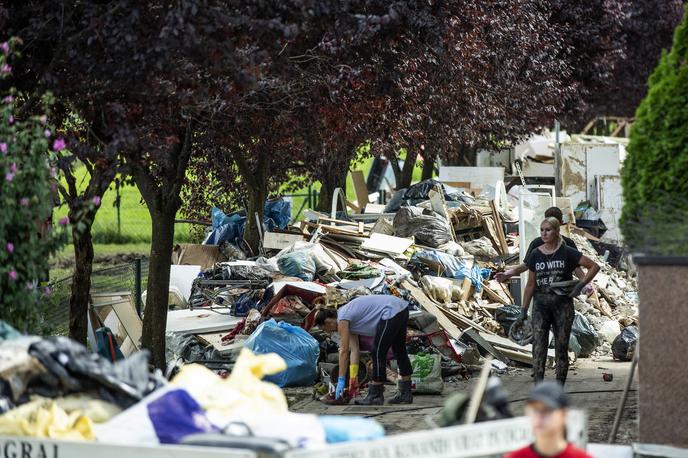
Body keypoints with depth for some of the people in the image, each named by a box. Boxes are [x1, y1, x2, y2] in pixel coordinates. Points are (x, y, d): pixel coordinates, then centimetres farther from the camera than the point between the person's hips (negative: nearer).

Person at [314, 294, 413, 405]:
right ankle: (405, 393, 27)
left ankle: (375, 396, 4)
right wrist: (353, 377, 12)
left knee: (378, 353, -2)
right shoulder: (348, 321, 18)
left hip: (391, 312, -10)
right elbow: (354, 349, 16)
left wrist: (341, 380, -4)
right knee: (399, 351, 19)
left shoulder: (342, 320, -7)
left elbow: (344, 351, -8)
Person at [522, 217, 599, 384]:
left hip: (563, 305, -1)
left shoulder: (567, 253, -3)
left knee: (561, 347, 4)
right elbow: (530, 284, 12)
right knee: (538, 345, -12)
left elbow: (594, 266, -2)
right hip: (540, 304, 2)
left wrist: (580, 285, -11)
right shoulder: (535, 255, 6)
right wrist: (524, 309, 10)